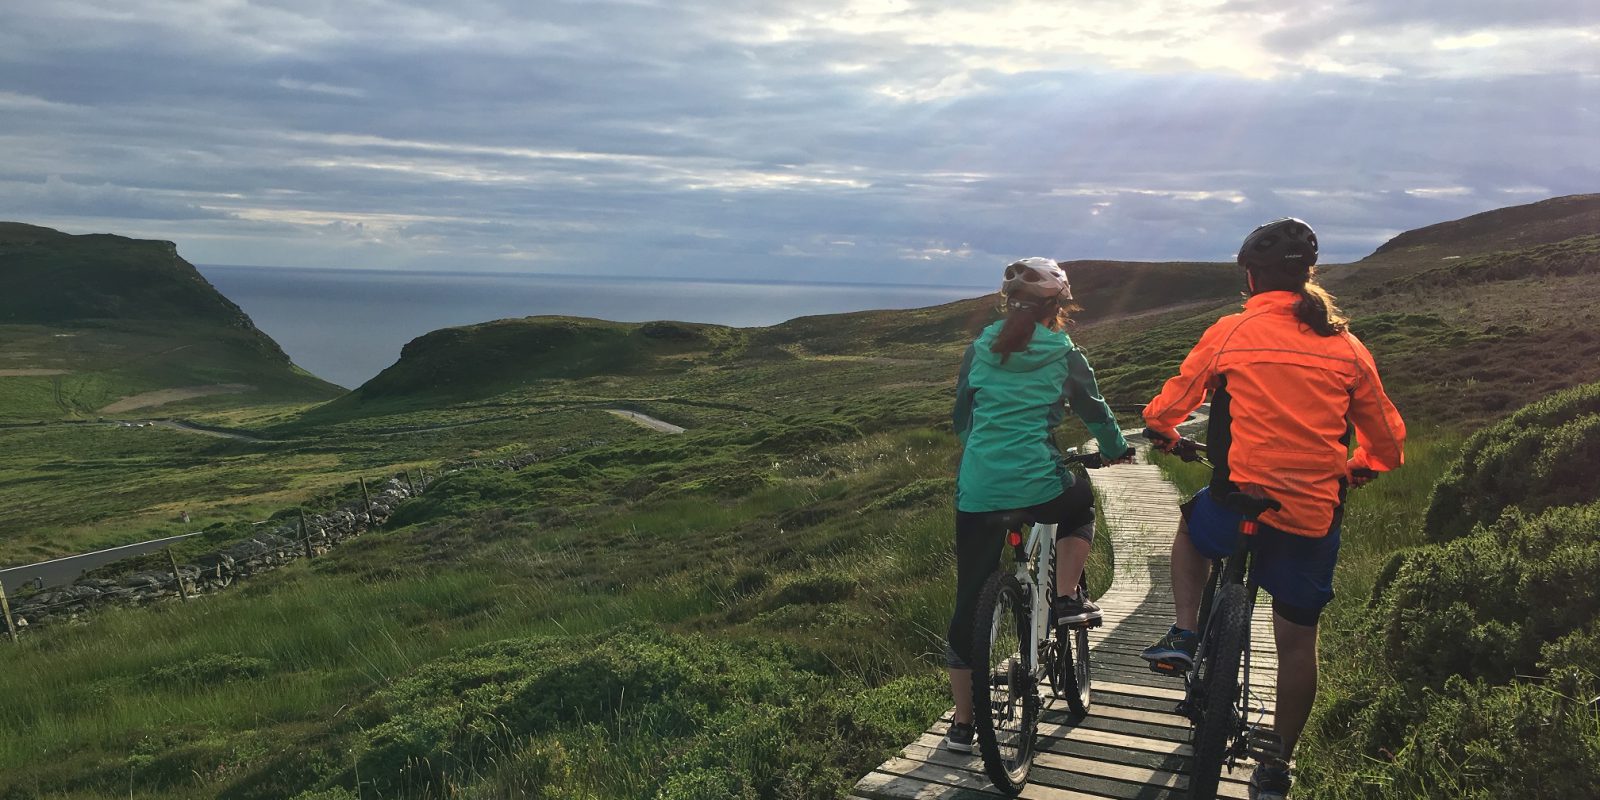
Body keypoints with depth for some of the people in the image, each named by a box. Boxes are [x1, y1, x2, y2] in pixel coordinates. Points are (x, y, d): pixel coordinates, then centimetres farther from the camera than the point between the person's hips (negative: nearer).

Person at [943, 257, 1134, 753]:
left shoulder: (980, 350, 9)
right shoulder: (1064, 355, 2)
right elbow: (1095, 411, 15)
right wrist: (1118, 450, 35)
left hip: (976, 489, 2)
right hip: (1037, 485, -2)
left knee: (970, 601, 10)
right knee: (1080, 504, 35)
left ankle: (962, 723, 16)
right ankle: (1067, 600, 22)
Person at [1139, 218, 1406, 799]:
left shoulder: (1228, 333, -3)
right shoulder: (1345, 346, 4)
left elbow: (1163, 414, 5)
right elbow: (1388, 446, 10)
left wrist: (1169, 438, 27)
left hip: (1241, 505, -2)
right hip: (1315, 518, 2)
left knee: (1191, 525, 33)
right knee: (1297, 641, 15)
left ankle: (1184, 635, 20)